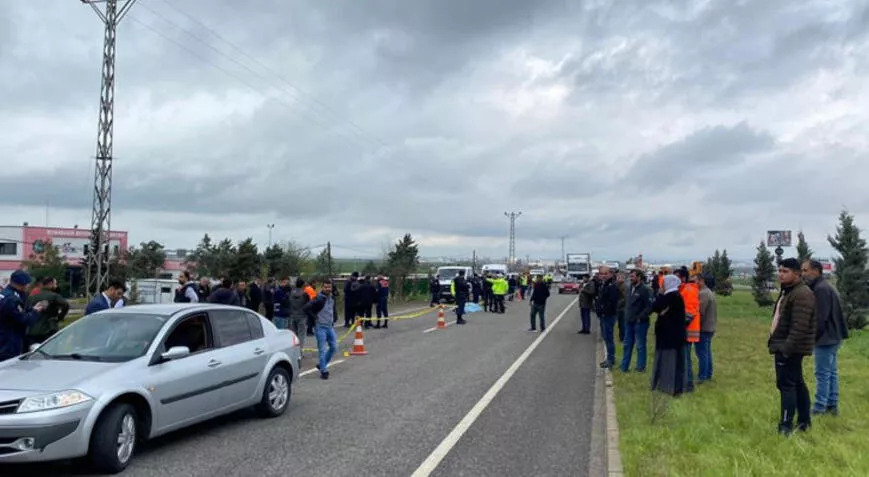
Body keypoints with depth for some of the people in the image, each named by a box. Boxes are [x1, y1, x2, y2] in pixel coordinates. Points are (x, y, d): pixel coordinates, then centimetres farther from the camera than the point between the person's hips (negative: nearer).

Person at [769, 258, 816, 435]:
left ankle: (785, 427, -8)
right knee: (797, 383, 15)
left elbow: (799, 327, -25)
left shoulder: (802, 294, -18)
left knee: (786, 384, -10)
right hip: (785, 346, 11)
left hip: (791, 348, -11)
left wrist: (786, 348, -26)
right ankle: (804, 422, 24)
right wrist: (778, 345, 20)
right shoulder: (787, 292, 17)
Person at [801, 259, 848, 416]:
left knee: (822, 374, -4)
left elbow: (820, 318, -22)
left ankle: (819, 408, 1)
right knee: (831, 372, 15)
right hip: (833, 337, 10)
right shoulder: (826, 286, 14)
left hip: (825, 338, -10)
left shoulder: (821, 289, -19)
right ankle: (832, 405, 22)